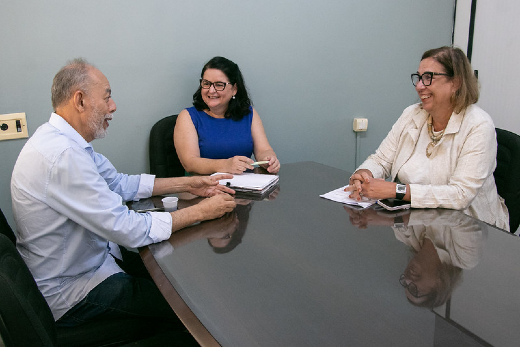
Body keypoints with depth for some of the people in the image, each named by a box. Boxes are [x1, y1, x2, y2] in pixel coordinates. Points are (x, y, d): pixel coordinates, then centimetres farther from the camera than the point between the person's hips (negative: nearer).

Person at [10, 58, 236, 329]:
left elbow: (119, 183, 12)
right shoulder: (62, 155, -31)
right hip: (69, 293, -9)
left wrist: (188, 184, 4)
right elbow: (129, 230, -29)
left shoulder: (64, 140, 2)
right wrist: (201, 211, -18)